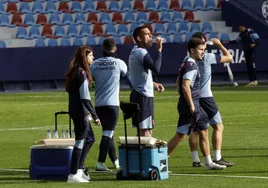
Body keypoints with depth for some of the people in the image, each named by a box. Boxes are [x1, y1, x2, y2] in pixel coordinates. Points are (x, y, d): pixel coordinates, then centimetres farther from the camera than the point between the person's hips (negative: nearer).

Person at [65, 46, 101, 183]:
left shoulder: (74, 71, 13)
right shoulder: (82, 73, -16)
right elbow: (85, 97, -19)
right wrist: (95, 115, -17)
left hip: (75, 110, 10)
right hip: (80, 111, -10)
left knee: (89, 138, 18)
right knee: (80, 141, -4)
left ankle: (79, 169, 18)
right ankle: (73, 174, -1)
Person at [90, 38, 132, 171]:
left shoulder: (95, 64, 5)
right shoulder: (118, 63, -3)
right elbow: (129, 78, 8)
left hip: (98, 104, 4)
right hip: (112, 104, -4)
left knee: (107, 132, 16)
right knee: (108, 133, -7)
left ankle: (115, 161, 24)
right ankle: (100, 163, -16)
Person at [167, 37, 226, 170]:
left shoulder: (186, 64, 15)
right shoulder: (191, 66, -16)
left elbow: (178, 82, 24)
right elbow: (185, 86, -25)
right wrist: (191, 106, -23)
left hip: (194, 105, 11)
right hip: (190, 105, -11)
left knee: (204, 131, 14)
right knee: (181, 135, -8)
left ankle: (208, 163, 19)